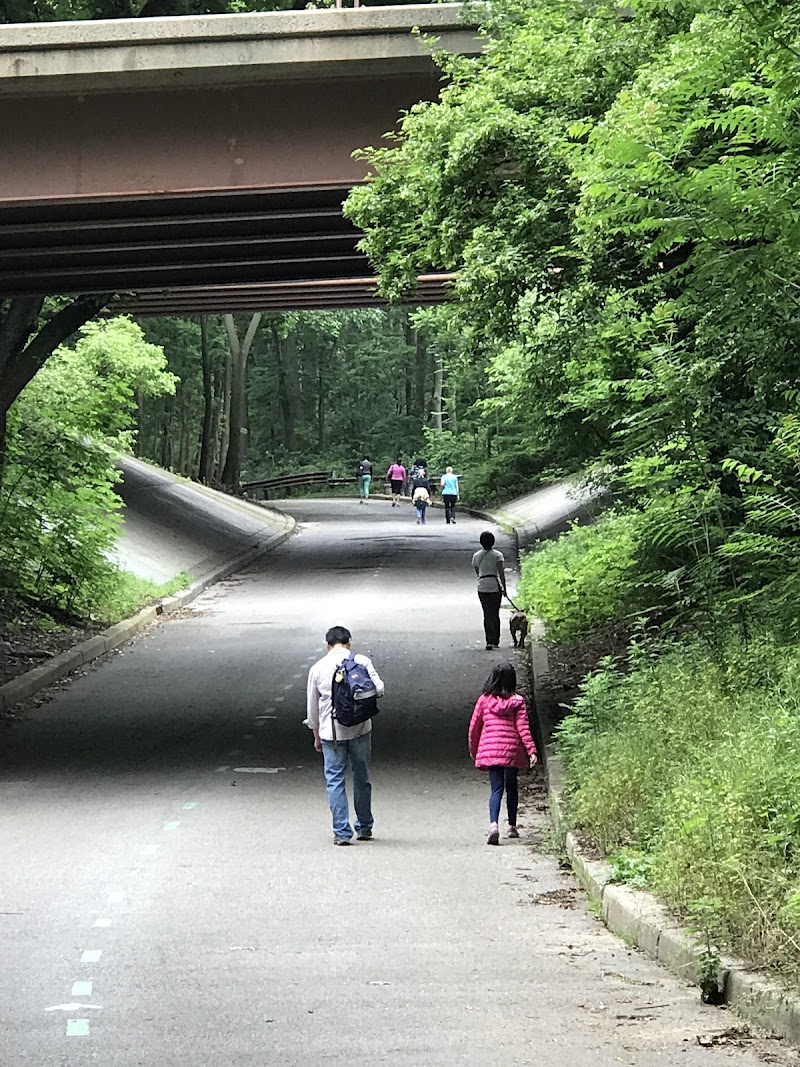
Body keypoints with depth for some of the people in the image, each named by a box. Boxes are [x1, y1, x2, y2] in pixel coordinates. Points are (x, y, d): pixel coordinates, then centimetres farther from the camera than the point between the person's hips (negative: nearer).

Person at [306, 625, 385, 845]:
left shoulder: (318, 668, 3)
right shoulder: (362, 662, -2)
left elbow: (311, 706, 9)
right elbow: (379, 689, -9)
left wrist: (316, 735, 20)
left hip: (331, 732, 0)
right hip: (360, 729, 0)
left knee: (335, 781, 4)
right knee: (362, 778, 14)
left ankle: (342, 832, -2)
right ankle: (364, 828, 22)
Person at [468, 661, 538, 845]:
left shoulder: (484, 700, 0)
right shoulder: (518, 701, -2)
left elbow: (474, 726, 5)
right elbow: (523, 728, -8)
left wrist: (473, 750, 18)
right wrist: (531, 750, -8)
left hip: (490, 750, 0)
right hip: (513, 750, 0)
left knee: (496, 789, -2)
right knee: (511, 787, 18)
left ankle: (494, 824, -25)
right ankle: (512, 826, 25)